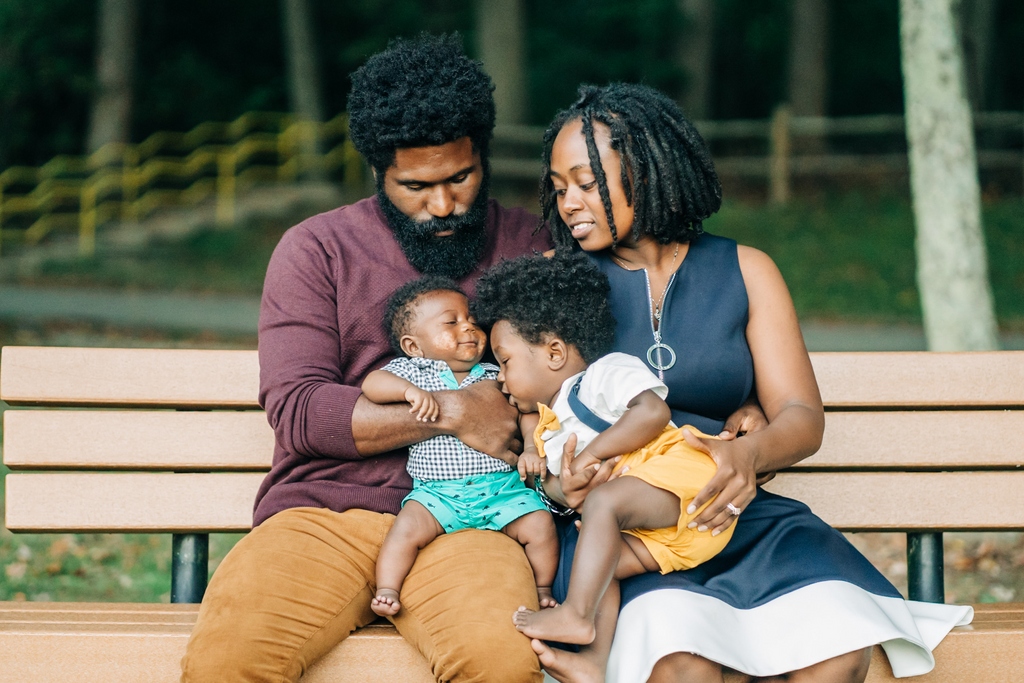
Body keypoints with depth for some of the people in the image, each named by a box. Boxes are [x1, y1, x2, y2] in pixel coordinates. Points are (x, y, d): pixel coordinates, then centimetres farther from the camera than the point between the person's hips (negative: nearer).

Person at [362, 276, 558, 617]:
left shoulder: (495, 375, 16)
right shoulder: (411, 370, 6)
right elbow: (371, 384, -9)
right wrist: (411, 391, -25)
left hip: (502, 489, 2)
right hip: (438, 492, -2)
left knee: (540, 525, -15)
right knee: (407, 528, -27)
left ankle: (542, 590, 4)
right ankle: (387, 590, -16)